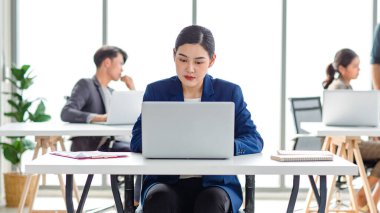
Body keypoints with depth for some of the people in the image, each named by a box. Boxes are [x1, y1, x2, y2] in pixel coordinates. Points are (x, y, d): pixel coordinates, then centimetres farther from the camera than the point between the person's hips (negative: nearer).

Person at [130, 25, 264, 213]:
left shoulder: (230, 92, 6)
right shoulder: (156, 91, 7)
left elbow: (254, 140, -1)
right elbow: (138, 141, -1)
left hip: (215, 183, 0)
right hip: (166, 182, 0)